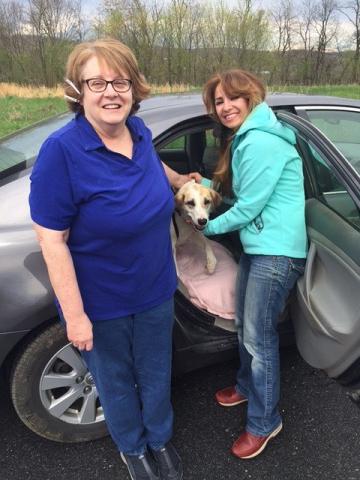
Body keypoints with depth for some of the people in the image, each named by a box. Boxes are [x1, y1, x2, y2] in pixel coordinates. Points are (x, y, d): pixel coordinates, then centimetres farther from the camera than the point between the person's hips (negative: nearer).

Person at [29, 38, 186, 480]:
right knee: (116, 382, 20)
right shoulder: (61, 151, -23)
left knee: (155, 374, 23)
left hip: (155, 291, 5)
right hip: (102, 303, -5)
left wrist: (180, 181, 31)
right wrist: (75, 315, -20)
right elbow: (52, 242, -22)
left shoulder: (138, 131, -5)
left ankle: (160, 440, 52)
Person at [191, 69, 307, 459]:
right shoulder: (244, 139, 15)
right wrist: (207, 184, 9)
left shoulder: (261, 142, -18)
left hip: (277, 251, -10)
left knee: (259, 336, -1)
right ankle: (247, 386, 43)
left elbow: (248, 206, -17)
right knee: (244, 325, 20)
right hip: (256, 246, 10)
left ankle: (264, 422, 18)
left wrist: (209, 227, -2)